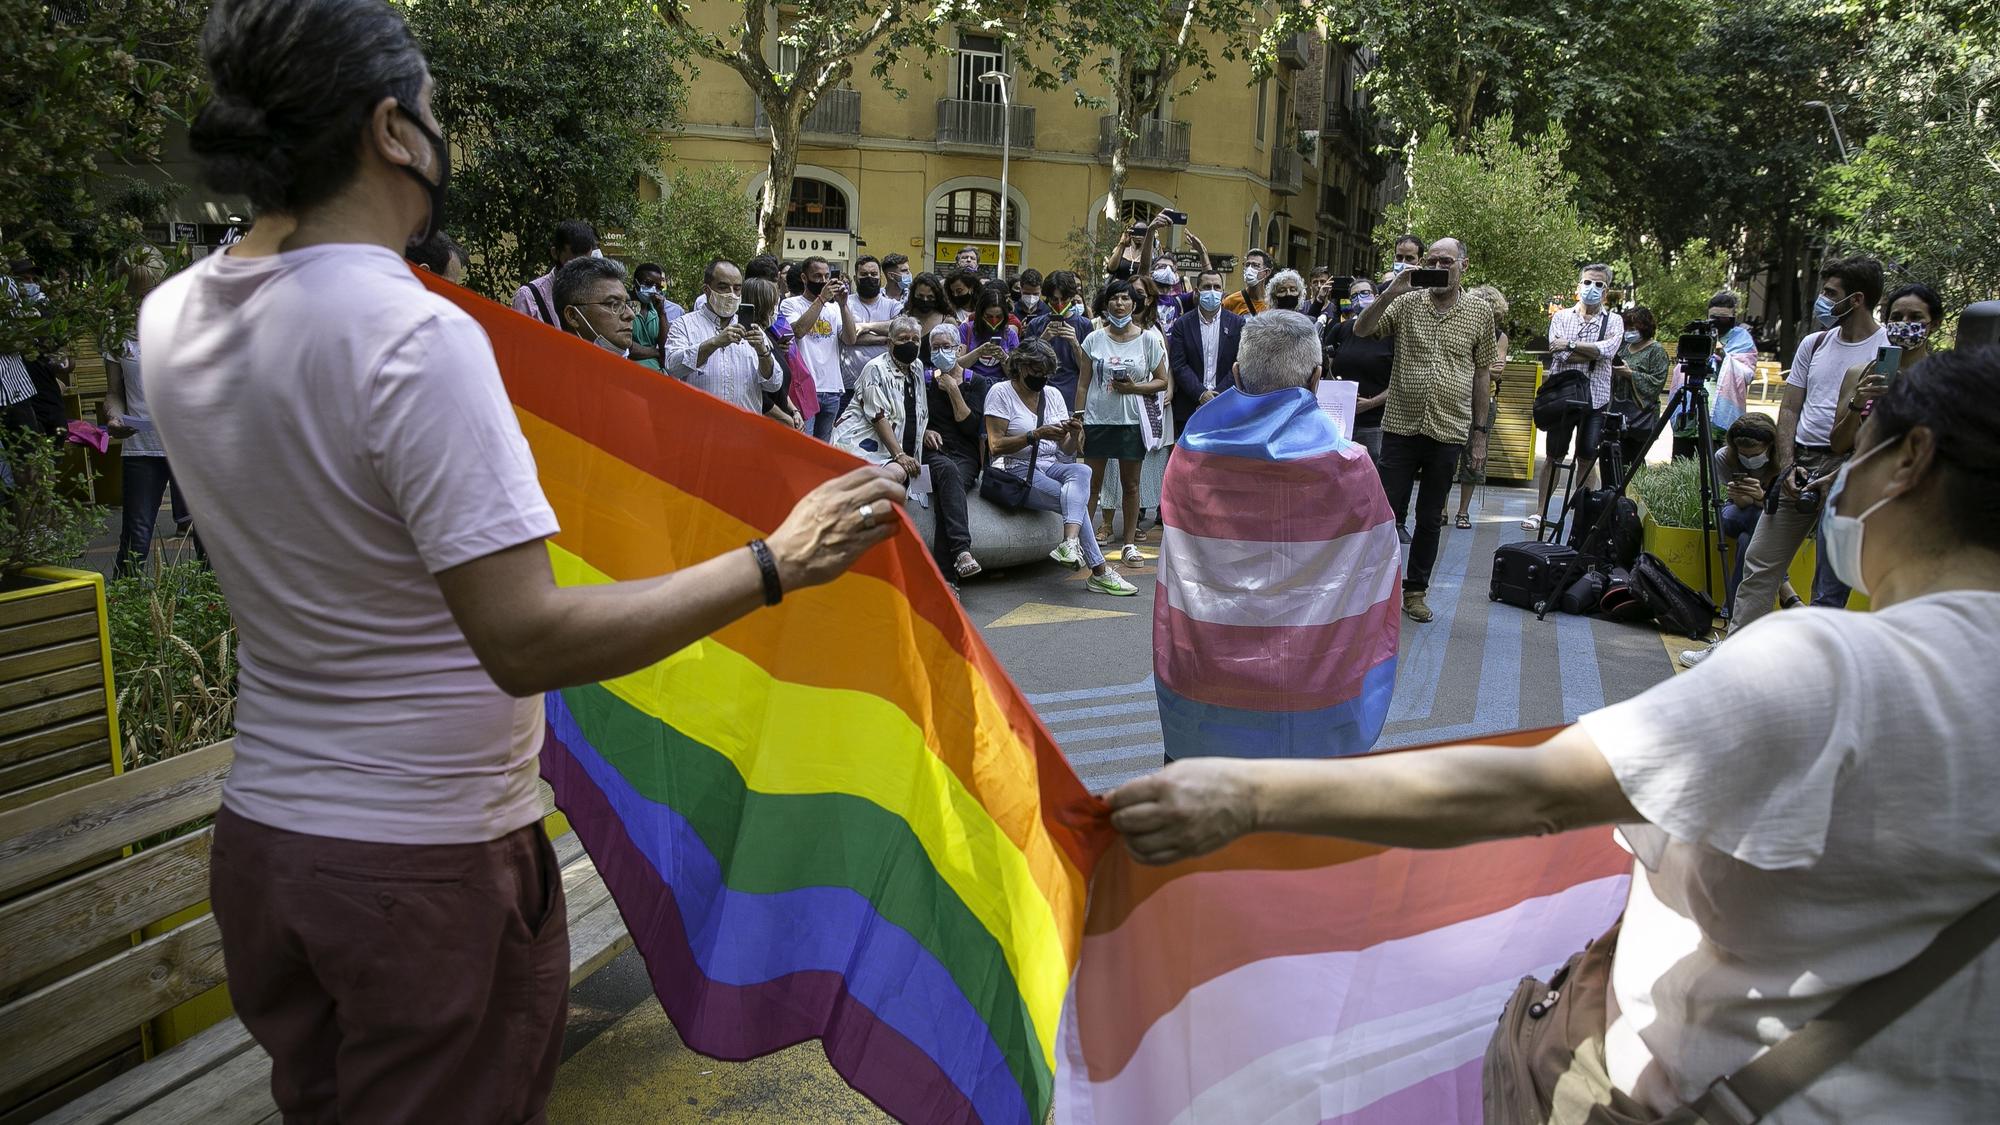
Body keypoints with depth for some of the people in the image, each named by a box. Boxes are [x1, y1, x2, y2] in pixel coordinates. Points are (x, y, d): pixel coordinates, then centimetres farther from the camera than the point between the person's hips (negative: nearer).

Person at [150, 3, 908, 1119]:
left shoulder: (173, 317, -1)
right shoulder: (419, 336, -24)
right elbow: (526, 640, -28)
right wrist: (776, 563, -24)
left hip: (260, 838, 7)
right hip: (429, 868, -7)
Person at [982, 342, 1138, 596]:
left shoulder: (1053, 394, 15)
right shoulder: (1001, 393, -2)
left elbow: (1067, 451, 12)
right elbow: (995, 446, -13)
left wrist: (1074, 435, -11)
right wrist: (1036, 435, -23)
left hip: (1051, 466, 6)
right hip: (1016, 469, -5)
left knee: (1082, 471, -30)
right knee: (1077, 499, -27)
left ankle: (1070, 543, -50)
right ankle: (1099, 572, -26)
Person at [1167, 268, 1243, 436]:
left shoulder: (1237, 323, 5)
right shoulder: (1182, 325, 5)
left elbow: (1240, 364, 0)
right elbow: (1179, 365, -2)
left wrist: (1218, 394, -11)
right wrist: (1201, 394, -13)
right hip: (1189, 408, 0)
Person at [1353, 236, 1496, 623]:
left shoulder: (1480, 312, 4)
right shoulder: (1407, 303, 2)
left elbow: (1481, 373, 9)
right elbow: (1360, 330, -8)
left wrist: (1479, 431, 8)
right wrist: (1390, 293, -21)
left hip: (1448, 432, 1)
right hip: (1401, 426, -1)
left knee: (1431, 518, 10)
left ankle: (1415, 589, 22)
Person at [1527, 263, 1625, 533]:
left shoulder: (1614, 321, 8)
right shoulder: (1562, 317, 7)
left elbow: (1609, 350, -13)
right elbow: (1560, 355, -9)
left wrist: (1571, 344, -14)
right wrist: (1596, 352, -10)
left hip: (1596, 399, 0)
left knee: (1587, 457, 2)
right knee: (1554, 455, 3)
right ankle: (1540, 512, 8)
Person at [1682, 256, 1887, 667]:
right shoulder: (1813, 344, 12)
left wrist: (1836, 477, -16)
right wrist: (1788, 466, 0)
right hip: (1800, 462, 6)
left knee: (1830, 585, -1)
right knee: (1760, 563, 6)